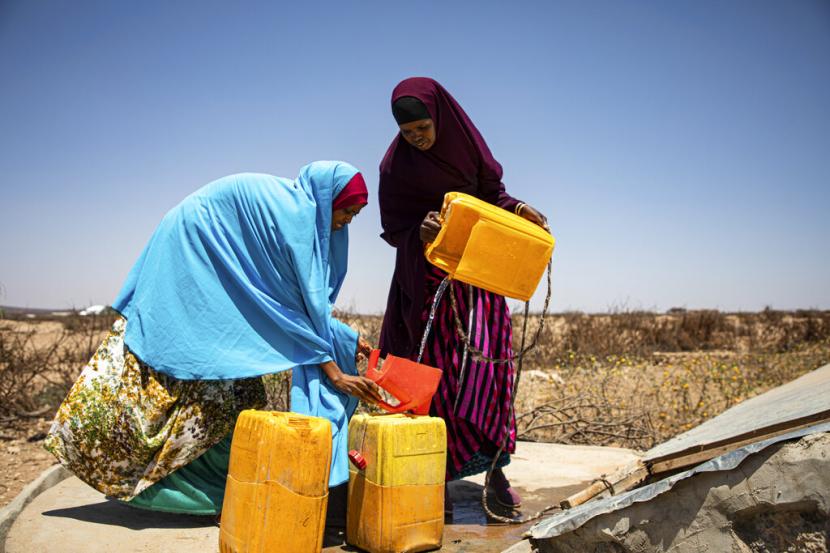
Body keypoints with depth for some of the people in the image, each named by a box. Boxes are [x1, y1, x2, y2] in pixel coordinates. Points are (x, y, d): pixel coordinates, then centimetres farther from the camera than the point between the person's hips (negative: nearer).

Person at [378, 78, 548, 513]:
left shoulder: (466, 142, 0)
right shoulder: (396, 164, -6)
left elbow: (491, 192, 10)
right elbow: (393, 228, -5)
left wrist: (516, 208, -10)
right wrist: (420, 232, -26)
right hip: (427, 278, -2)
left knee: (484, 363, -5)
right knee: (436, 370, -2)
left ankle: (494, 465, 6)